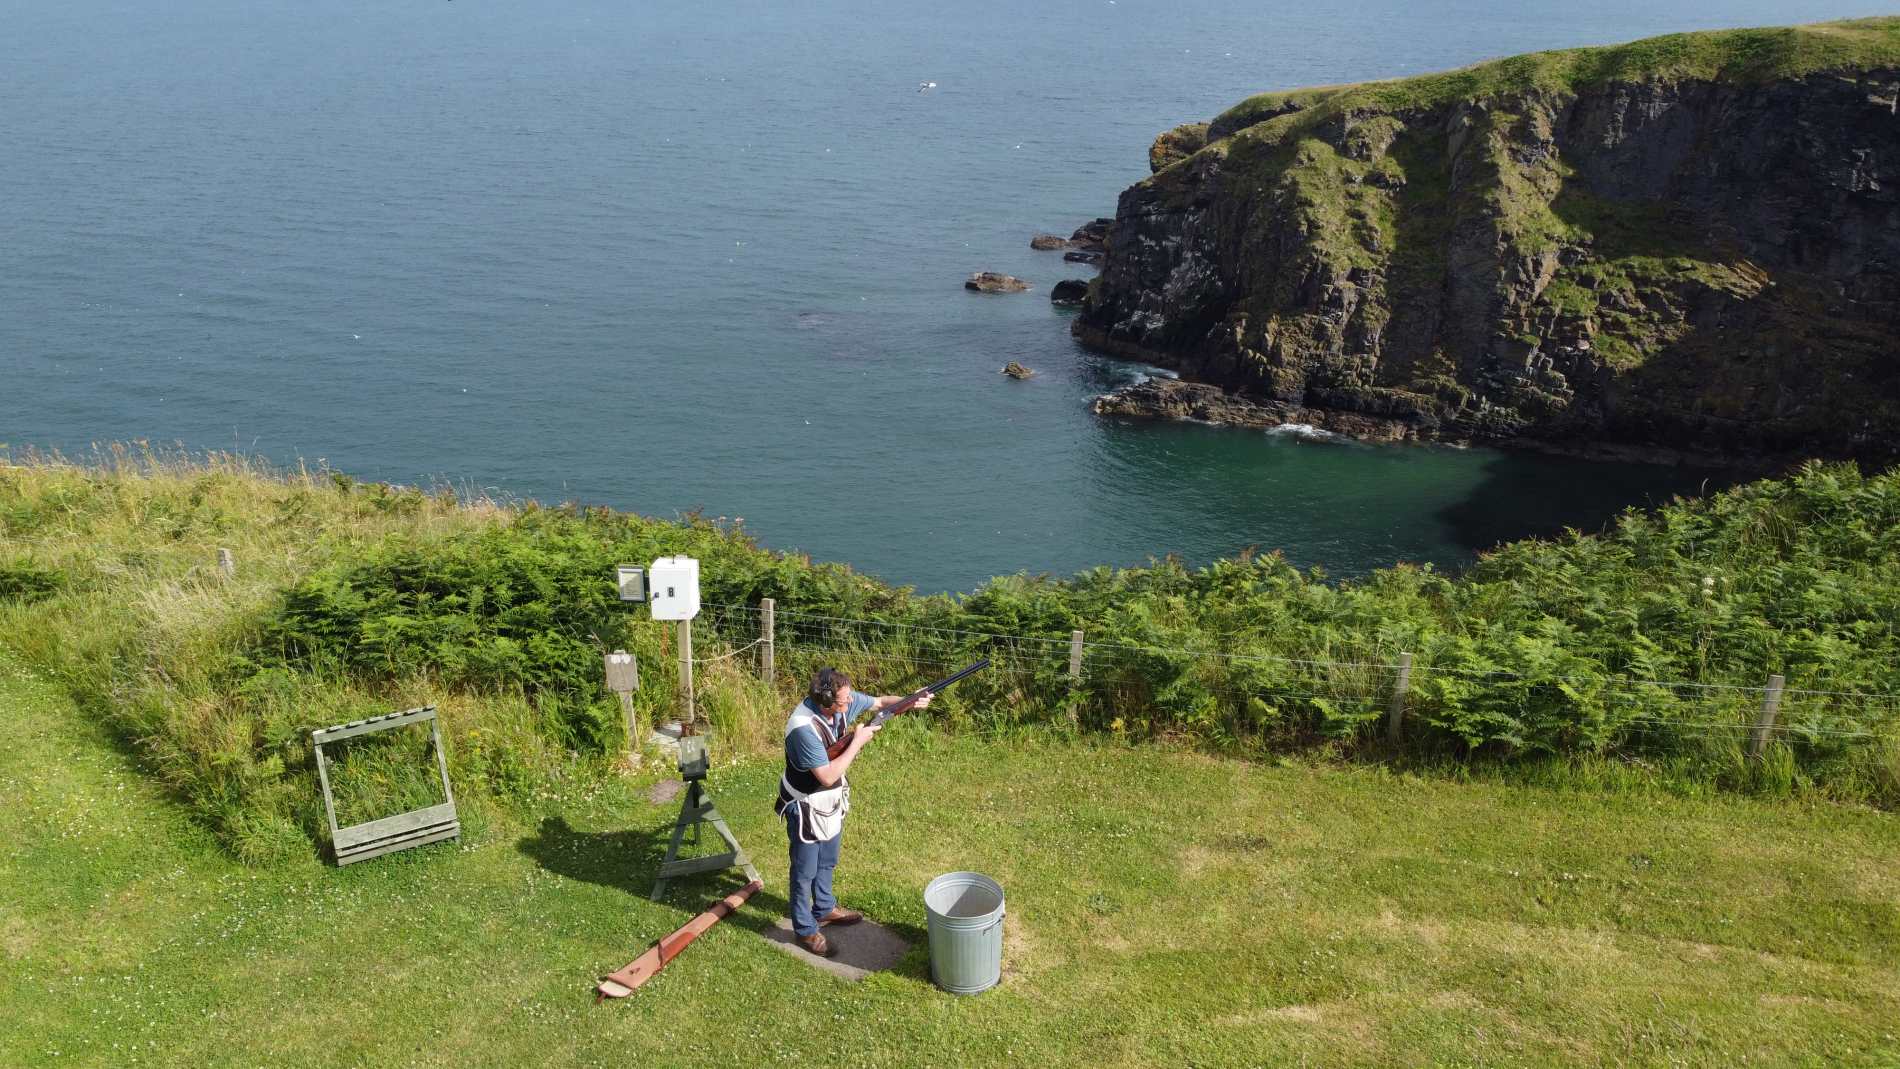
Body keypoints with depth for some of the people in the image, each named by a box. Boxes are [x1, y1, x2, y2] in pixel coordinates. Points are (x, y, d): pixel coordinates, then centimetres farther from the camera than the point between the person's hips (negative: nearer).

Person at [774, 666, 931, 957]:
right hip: (805, 808, -8)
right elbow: (828, 776, -33)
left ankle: (824, 909, 48)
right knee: (806, 871, 11)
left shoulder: (841, 703, -15)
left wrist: (909, 702, -17)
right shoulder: (804, 728, -37)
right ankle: (805, 930, 28)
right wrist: (858, 741, -27)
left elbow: (879, 702, 1)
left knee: (827, 862, 27)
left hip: (831, 802, 8)